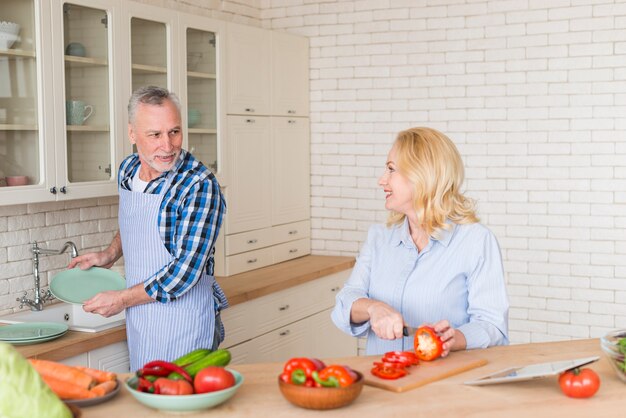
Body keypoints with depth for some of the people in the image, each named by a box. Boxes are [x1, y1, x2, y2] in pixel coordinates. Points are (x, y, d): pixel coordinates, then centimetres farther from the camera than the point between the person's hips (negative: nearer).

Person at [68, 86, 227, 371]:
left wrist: (122, 299, -15)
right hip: (138, 320, 7)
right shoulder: (127, 169, 2)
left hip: (184, 325, -7)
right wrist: (110, 255, 8)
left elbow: (185, 271, -24)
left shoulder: (200, 186, -21)